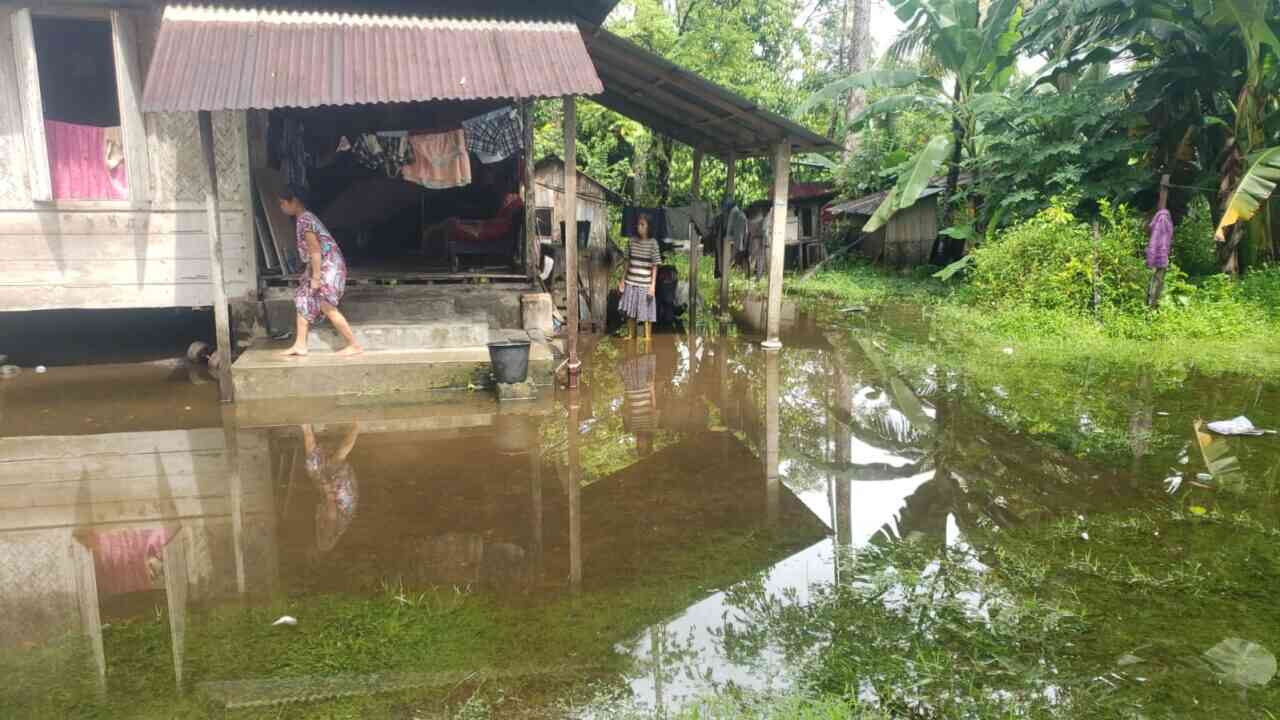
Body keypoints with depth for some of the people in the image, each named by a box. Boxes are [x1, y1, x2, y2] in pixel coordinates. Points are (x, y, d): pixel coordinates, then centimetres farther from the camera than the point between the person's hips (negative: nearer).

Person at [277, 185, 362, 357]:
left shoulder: (303, 219, -17)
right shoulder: (305, 217, 14)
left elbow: (315, 250, -21)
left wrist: (316, 277, -20)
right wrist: (313, 274, 22)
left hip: (329, 266, -10)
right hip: (323, 266, 10)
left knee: (327, 307, -9)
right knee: (303, 301, 9)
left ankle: (355, 345, -2)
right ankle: (300, 345, 12)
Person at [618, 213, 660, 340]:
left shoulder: (653, 243, -7)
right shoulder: (632, 241, 5)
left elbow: (655, 266, -6)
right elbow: (628, 262, 12)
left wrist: (653, 285, -12)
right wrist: (623, 280, 10)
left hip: (645, 283, -4)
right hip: (631, 282, 4)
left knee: (646, 313, 0)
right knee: (629, 310, 11)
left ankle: (648, 338, 11)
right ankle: (630, 335, 25)